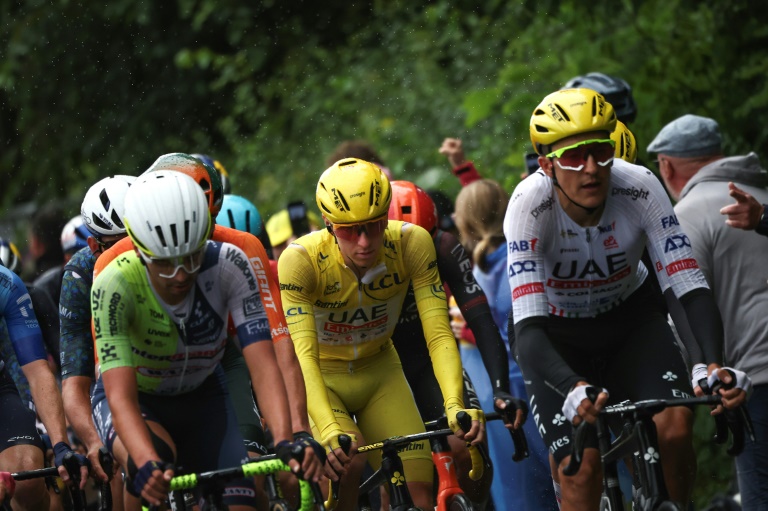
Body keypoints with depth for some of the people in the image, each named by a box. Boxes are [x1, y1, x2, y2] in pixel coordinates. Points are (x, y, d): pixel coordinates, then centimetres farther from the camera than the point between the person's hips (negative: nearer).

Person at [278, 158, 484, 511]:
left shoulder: (412, 244, -23)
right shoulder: (300, 259, -30)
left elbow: (439, 335, -27)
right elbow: (303, 354, -37)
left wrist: (454, 405, -44)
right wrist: (329, 429, -52)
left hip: (380, 372, 3)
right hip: (321, 378, -3)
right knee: (347, 463, -32)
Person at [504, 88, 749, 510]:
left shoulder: (639, 188, -26)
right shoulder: (531, 203, -31)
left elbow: (689, 285, -27)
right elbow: (528, 325, -37)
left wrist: (713, 363, -45)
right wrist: (573, 387, -56)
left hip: (630, 319, 2)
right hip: (557, 336, -2)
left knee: (674, 426, -24)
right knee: (578, 471, -18)